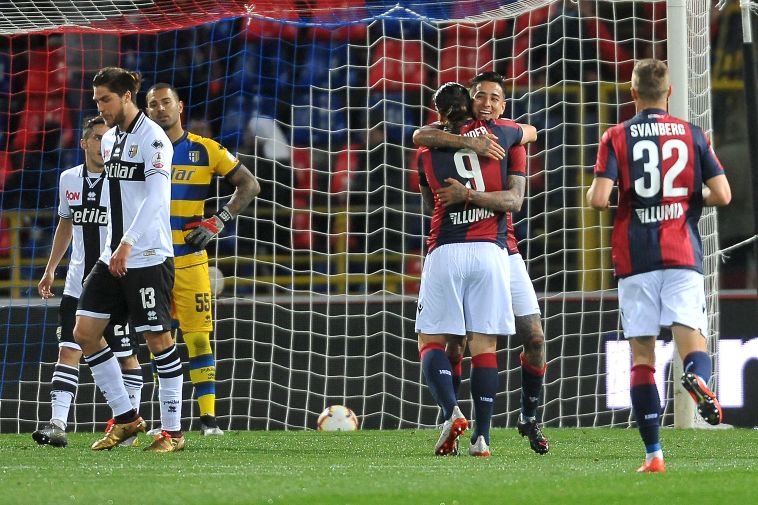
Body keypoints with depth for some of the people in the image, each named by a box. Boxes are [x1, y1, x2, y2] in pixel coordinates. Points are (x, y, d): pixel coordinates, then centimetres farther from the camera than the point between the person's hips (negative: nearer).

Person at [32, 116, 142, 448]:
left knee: (125, 355, 4)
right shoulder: (69, 179, 8)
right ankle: (58, 424, -13)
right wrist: (50, 269, 22)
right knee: (68, 350, -7)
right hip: (78, 281, 4)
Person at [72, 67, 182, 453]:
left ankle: (172, 431, 4)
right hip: (113, 257, 8)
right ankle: (125, 417, 10)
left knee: (158, 338, -4)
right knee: (85, 332, 1)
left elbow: (156, 197, -22)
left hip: (148, 258, -8)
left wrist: (128, 244, -30)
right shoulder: (109, 139, 14)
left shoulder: (153, 138, -12)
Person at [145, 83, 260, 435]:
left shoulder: (205, 150, 2)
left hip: (189, 259, -2)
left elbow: (249, 185, 4)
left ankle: (208, 416, -5)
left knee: (198, 336, -7)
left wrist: (217, 222, -7)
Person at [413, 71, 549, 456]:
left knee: (534, 338, 1)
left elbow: (513, 200, -8)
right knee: (455, 343, -7)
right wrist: (471, 143, -35)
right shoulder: (454, 134, -2)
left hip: (504, 251, 3)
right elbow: (420, 136, -26)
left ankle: (529, 419, 17)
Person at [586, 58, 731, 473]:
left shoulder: (616, 137, 2)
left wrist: (593, 193, 15)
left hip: (635, 259, 0)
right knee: (692, 342, -5)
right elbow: (722, 194, 2)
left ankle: (653, 454, -2)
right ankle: (697, 378, -42)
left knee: (642, 356, 4)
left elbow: (598, 199, -8)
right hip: (683, 254, 0)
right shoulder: (692, 134, 7)